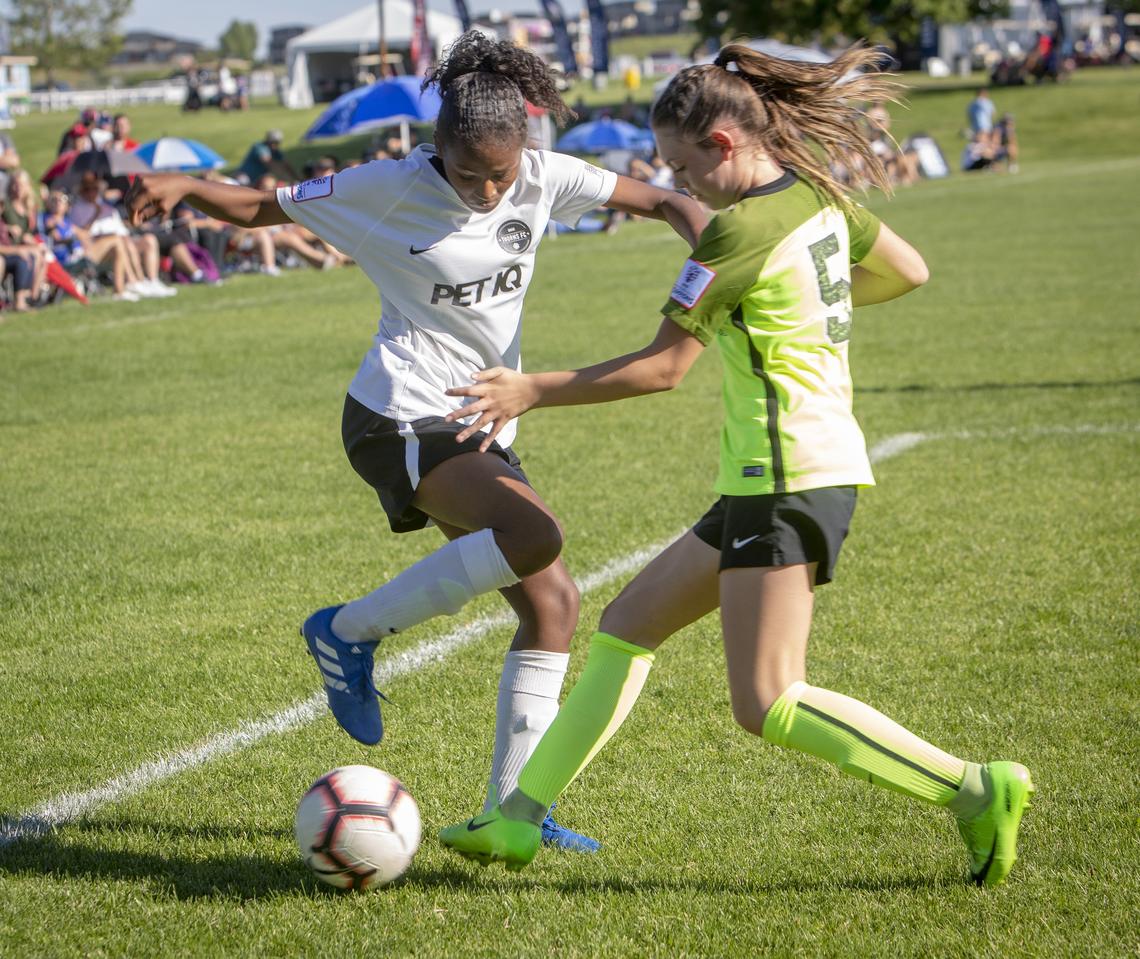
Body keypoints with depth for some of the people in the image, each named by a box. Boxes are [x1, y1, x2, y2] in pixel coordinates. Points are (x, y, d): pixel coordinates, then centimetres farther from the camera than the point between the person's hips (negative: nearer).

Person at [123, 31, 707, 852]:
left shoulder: (543, 179, 1)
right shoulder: (391, 190, -10)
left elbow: (659, 202, 8)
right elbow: (262, 206, -3)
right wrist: (184, 187, -21)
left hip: (483, 429, 7)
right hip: (402, 419, -7)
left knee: (554, 603, 1)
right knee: (535, 533, -28)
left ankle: (510, 804, 8)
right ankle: (353, 631, -12)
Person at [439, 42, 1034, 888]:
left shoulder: (739, 230, -15)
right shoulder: (818, 198, 9)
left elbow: (663, 366, -11)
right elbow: (909, 271, 25)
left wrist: (533, 391, -3)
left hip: (788, 480, -10)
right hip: (793, 471, 10)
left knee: (768, 706, -10)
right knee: (628, 626, 14)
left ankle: (976, 790, -10)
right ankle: (519, 817, 18)